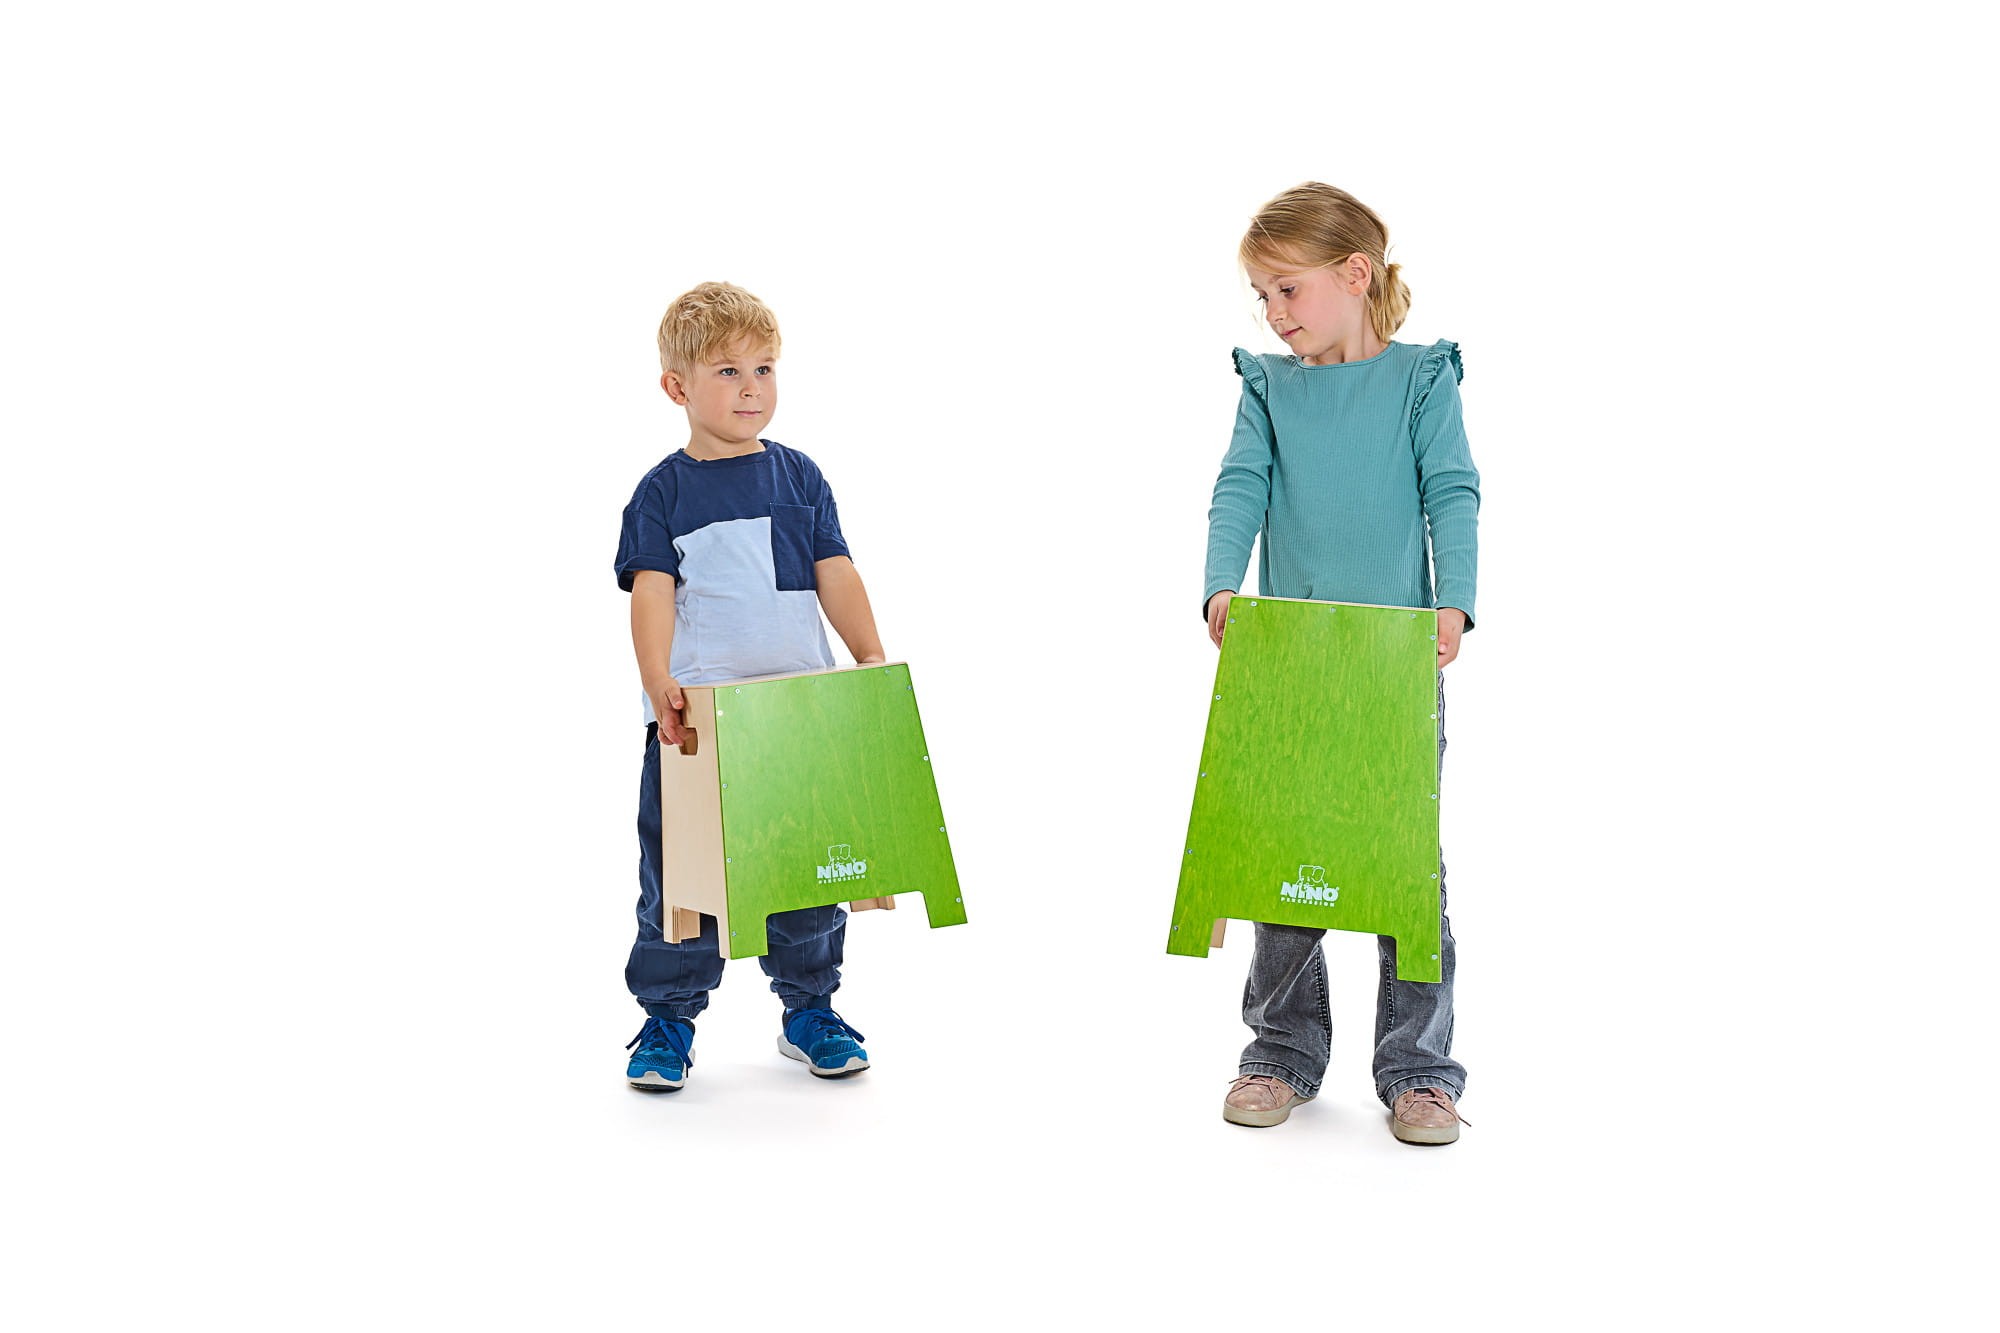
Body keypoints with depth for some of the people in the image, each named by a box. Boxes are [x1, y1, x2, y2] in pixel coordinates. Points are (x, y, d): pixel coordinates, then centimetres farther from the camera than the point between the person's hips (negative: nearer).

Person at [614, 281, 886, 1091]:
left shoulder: (798, 478, 8)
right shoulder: (662, 491, 1)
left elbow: (835, 576, 5)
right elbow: (652, 591, -8)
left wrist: (871, 656, -9)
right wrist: (658, 681, -22)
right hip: (692, 717, -2)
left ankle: (810, 1009, 24)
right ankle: (668, 1018, 15)